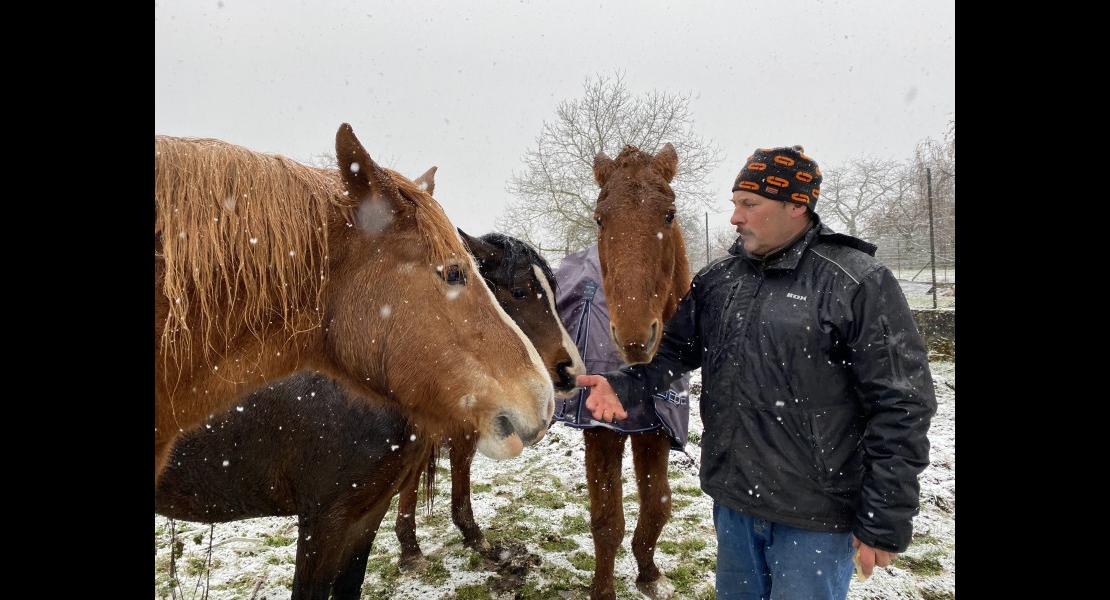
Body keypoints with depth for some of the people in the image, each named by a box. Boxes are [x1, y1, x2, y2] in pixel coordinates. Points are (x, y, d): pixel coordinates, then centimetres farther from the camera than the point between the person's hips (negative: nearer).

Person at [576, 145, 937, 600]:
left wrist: (886, 523, -14)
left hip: (815, 513, -5)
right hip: (731, 496, 6)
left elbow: (901, 409, -15)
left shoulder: (859, 284, -15)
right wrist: (625, 385, -13)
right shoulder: (717, 279, 2)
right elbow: (676, 349, 7)